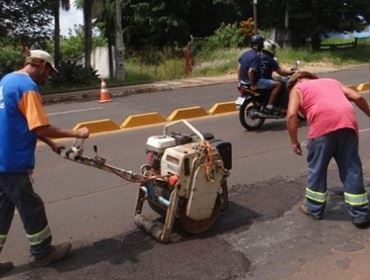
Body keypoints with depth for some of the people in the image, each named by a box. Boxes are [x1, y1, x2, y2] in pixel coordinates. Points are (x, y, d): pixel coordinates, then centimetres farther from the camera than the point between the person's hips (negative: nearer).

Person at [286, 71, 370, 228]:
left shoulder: (297, 89, 18)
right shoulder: (332, 81, 32)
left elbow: (291, 115, 1)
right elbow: (357, 97, 20)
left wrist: (294, 141, 7)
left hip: (323, 126, -4)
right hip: (348, 123, 4)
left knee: (317, 168, 13)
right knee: (351, 169, 11)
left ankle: (314, 208, 25)